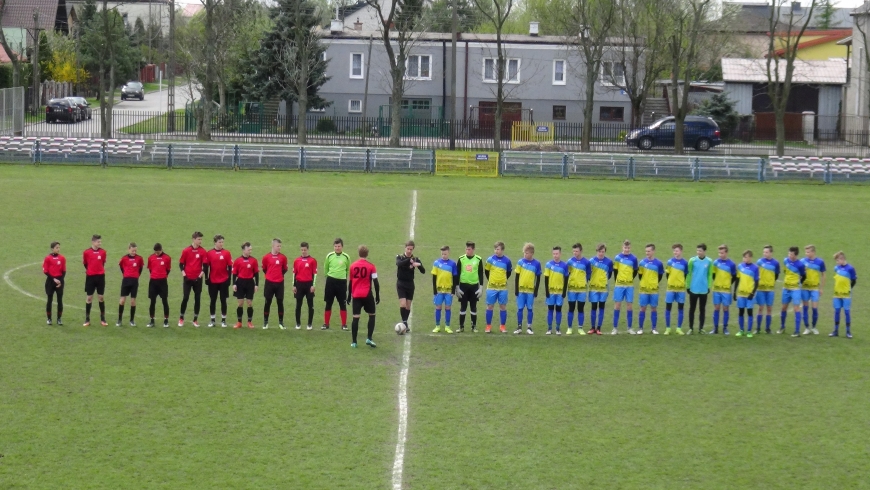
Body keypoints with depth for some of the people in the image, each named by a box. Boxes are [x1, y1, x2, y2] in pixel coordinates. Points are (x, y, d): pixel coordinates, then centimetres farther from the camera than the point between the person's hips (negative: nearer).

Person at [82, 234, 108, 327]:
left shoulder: (103, 252, 1)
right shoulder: (86, 252, -6)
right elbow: (85, 263, 6)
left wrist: (101, 271, 10)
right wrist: (88, 271, 10)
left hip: (100, 276, 2)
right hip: (90, 277, -2)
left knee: (101, 297, 5)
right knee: (89, 298, 3)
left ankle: (103, 319, 12)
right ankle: (87, 319, 11)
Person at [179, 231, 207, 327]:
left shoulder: (202, 252, 0)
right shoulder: (186, 251, -1)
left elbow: (205, 264, -1)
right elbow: (181, 263, 4)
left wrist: (202, 272, -15)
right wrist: (183, 272, -9)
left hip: (197, 279, 1)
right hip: (187, 278, -1)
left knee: (197, 298, 4)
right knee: (185, 298, -3)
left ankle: (195, 319, 12)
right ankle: (181, 318, 10)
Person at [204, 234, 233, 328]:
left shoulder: (227, 253, -1)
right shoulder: (209, 253, 0)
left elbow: (230, 267, 1)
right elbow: (205, 266, 3)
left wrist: (229, 278, -4)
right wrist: (206, 278, -1)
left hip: (224, 281, -1)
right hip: (213, 281, 1)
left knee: (223, 300, 4)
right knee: (212, 300, 6)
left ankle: (223, 320, 11)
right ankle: (212, 320, 14)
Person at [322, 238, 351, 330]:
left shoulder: (346, 257, -2)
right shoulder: (329, 256, 1)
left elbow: (348, 270, 10)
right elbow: (326, 268, 13)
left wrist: (343, 276, 9)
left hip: (342, 282, -1)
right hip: (330, 281, 1)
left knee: (343, 304, 2)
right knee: (328, 304, 5)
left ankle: (344, 324, 9)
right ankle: (326, 324, 12)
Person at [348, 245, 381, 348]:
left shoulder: (353, 266, 4)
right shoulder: (371, 266, -5)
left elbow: (350, 282, 11)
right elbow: (375, 282, -6)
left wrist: (349, 295, 20)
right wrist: (377, 295, 3)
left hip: (356, 295, 2)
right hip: (367, 295, -2)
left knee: (356, 317, 3)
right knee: (372, 315, 13)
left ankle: (354, 342, 0)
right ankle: (369, 339, 1)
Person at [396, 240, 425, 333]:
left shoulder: (415, 259, 1)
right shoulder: (400, 257, -4)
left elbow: (423, 271, -6)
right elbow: (399, 264, -28)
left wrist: (419, 265, -28)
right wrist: (409, 260, -43)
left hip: (410, 284, 3)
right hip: (401, 284, -3)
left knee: (408, 306, 7)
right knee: (403, 304, -16)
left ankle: (405, 325, 19)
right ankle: (405, 323, -18)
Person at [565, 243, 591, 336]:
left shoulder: (586, 262, -2)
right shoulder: (570, 261, 0)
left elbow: (589, 274, 7)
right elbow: (567, 273, 7)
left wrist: (585, 282, 0)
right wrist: (566, 283, 0)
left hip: (582, 288, 0)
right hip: (572, 288, 1)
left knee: (580, 309, 4)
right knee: (571, 309, 4)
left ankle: (580, 328, 11)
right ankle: (569, 328, 10)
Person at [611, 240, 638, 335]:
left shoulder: (633, 258, 1)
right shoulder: (617, 258, -2)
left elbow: (635, 271, 11)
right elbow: (615, 270, 4)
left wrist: (630, 280, 9)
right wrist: (616, 282, 3)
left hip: (629, 285, 1)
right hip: (619, 285, -1)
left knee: (629, 305, 3)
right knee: (617, 305, -1)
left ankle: (630, 328, 10)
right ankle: (615, 328, 2)